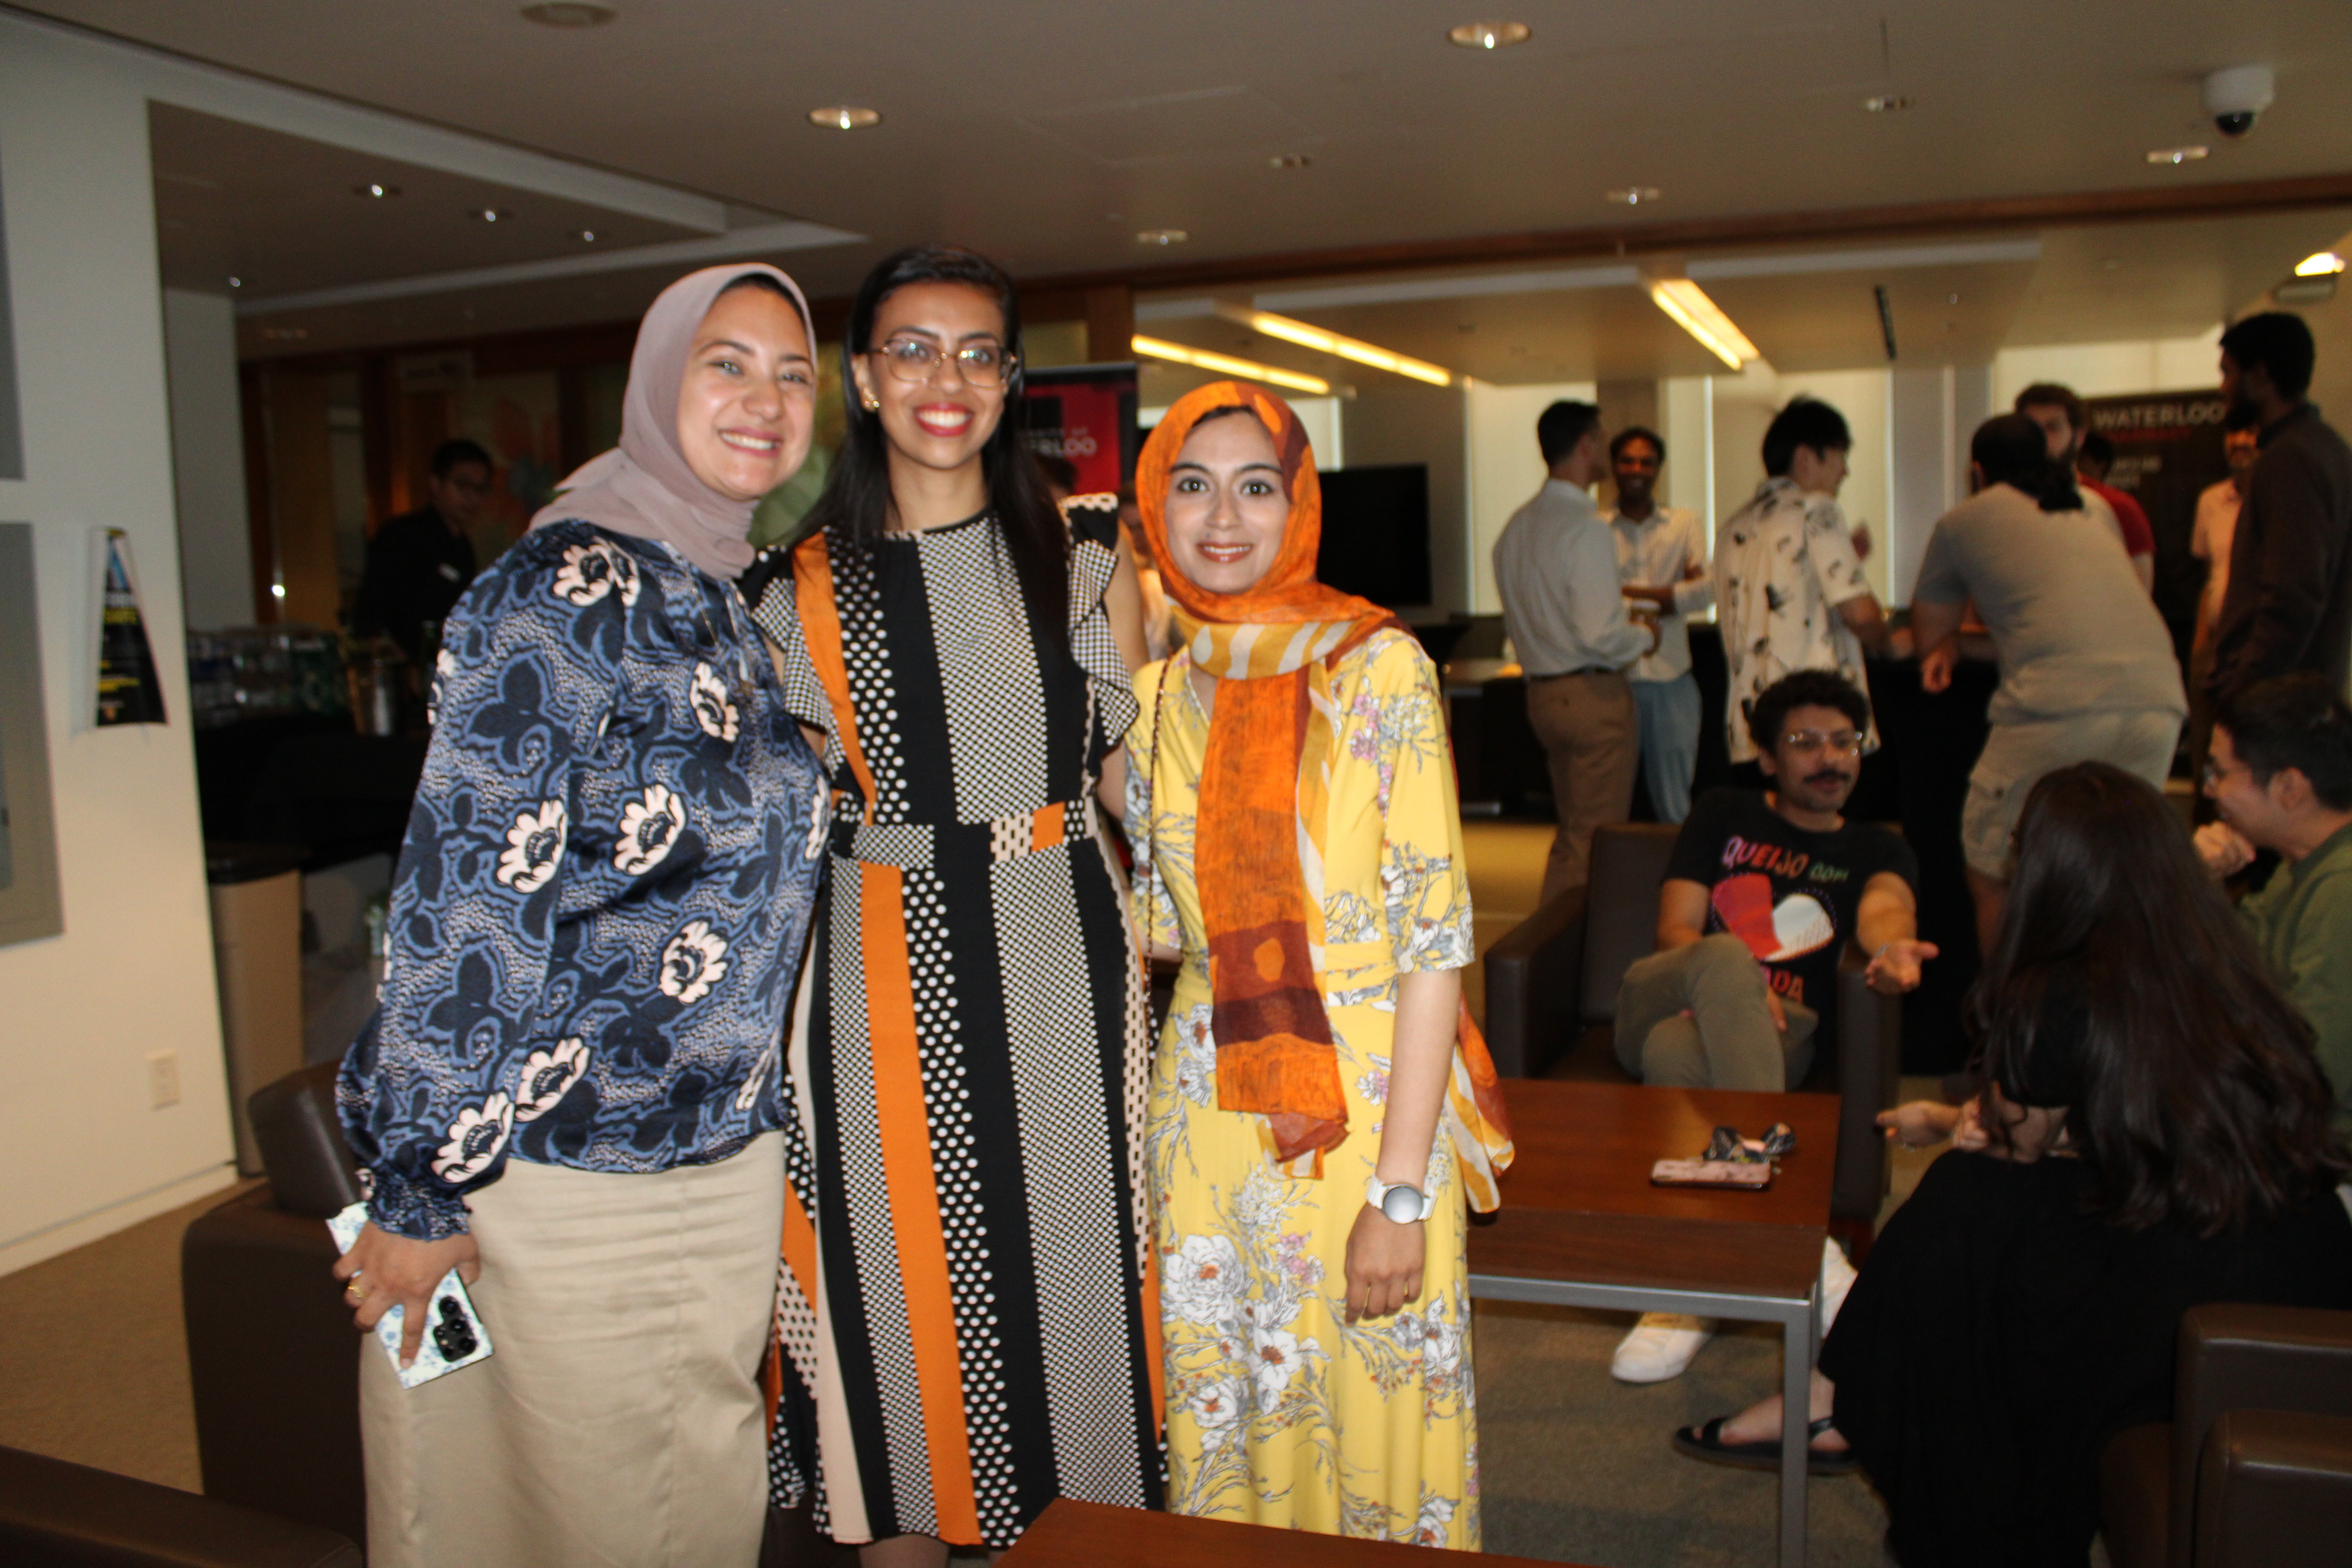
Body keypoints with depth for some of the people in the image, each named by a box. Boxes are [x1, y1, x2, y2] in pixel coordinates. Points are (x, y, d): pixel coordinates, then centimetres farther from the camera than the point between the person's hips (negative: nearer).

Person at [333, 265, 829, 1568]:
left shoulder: (757, 607, 9)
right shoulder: (568, 591, -16)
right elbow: (463, 887, -20)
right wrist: (424, 1185, -19)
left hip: (724, 1158, 7)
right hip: (552, 1165, -7)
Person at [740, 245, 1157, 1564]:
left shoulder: (1084, 554, 4)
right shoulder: (804, 588, 5)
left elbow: (1133, 774, 6)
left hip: (1055, 961, 0)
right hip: (883, 975, 1)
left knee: (1069, 1268, 8)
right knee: (903, 1284, 9)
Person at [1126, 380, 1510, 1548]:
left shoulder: (1377, 667, -10)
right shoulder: (1158, 695, 5)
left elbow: (1434, 938, -13)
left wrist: (1400, 1189, -16)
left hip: (1361, 1110, -4)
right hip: (1205, 1116, 4)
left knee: (1372, 1424, 9)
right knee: (1222, 1426, 17)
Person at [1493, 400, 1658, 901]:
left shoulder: (1517, 526, 10)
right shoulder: (1585, 526, -17)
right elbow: (1599, 634, -23)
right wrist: (1645, 636, -4)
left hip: (1541, 691, 9)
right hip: (1593, 694, -9)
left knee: (1571, 830, 19)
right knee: (1597, 839, 0)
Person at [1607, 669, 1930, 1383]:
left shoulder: (1878, 851, 22)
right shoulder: (1724, 817, 24)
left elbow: (1886, 904, -5)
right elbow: (1675, 931, 10)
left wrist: (1891, 945, -33)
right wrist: (1732, 986, -15)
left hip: (1779, 1033, 0)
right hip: (1659, 999, 1)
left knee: (1675, 1052, -39)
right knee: (1727, 957, -39)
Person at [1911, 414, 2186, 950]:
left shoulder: (1963, 520, 16)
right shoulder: (2089, 518, 31)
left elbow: (1928, 630, 27)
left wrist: (1946, 643, 46)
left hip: (2060, 707, -6)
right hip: (2160, 701, 6)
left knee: (1993, 880, 7)